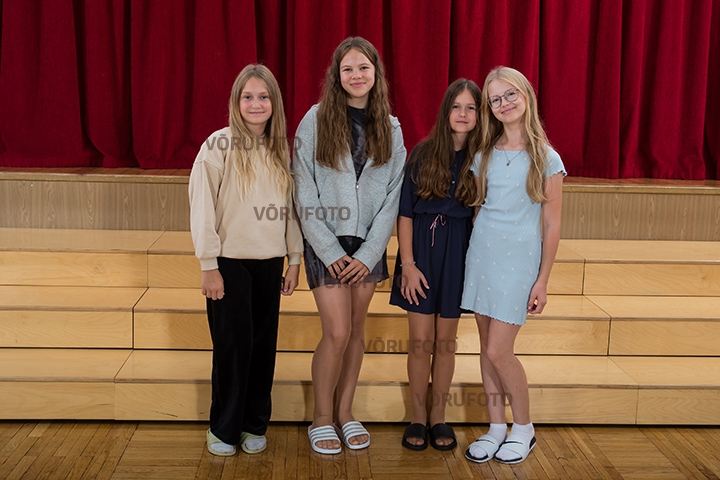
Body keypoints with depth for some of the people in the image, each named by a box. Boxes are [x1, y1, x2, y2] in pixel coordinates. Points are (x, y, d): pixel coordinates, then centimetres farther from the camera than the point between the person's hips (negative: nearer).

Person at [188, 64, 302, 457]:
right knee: (233, 345, 0)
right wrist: (209, 265, -12)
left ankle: (254, 425, 22)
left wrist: (294, 258, 8)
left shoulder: (281, 149, 8)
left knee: (263, 346, 8)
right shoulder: (220, 145, -6)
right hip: (231, 262, -4)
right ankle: (223, 428, 17)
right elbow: (202, 207, -9)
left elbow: (292, 207, 11)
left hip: (269, 263, 4)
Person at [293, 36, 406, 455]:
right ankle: (322, 417, 12)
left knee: (357, 329, 9)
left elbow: (393, 195, 2)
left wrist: (368, 253, -7)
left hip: (368, 245, 3)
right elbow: (305, 193, -7)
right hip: (327, 242, -3)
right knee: (337, 333, -7)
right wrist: (331, 251, -11)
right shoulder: (316, 120, -4)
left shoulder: (390, 127, 4)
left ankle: (345, 411, 23)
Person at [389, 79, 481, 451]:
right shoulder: (423, 153, -2)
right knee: (420, 341, 3)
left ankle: (439, 416, 23)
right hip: (421, 249, -1)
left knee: (445, 340, 9)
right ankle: (418, 417, 19)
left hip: (458, 254, 1)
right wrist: (407, 264, -8)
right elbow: (405, 213, -3)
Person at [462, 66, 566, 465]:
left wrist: (542, 282, -6)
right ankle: (497, 428, 22)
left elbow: (551, 225, -4)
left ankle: (523, 429, 15)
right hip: (481, 254, 5)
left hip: (518, 261, -4)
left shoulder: (546, 159, -5)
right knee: (487, 347, 8)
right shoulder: (486, 154, 7)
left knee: (499, 351, -6)